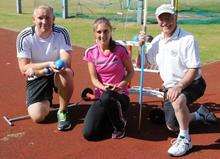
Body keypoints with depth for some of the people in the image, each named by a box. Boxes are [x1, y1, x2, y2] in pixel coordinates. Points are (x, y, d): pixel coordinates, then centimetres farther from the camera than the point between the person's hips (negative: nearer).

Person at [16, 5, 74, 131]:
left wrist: (37, 68, -39)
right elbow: (24, 68, -18)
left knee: (67, 72, -36)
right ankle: (46, 101, 22)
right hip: (36, 79, 0)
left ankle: (63, 111, -13)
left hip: (58, 74, 0)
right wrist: (48, 64, -35)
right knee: (38, 117, -17)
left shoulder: (62, 33, -14)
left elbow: (66, 61, -25)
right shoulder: (24, 37, -14)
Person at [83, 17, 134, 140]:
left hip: (120, 94, -2)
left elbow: (131, 71, 2)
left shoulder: (120, 49, -9)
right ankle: (111, 119, 17)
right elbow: (94, 79, -1)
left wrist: (123, 83, -17)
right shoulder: (91, 52, -2)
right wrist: (103, 87, -21)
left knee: (107, 97, -42)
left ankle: (120, 124, -8)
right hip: (101, 96, 3)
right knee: (89, 134, -17)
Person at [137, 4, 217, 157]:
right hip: (171, 87, 7)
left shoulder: (187, 39, -18)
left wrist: (179, 86, -35)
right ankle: (199, 114, 38)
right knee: (172, 126, 12)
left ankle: (185, 139, -17)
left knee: (177, 100, -40)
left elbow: (193, 70, -21)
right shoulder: (157, 41, 3)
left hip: (191, 84, -7)